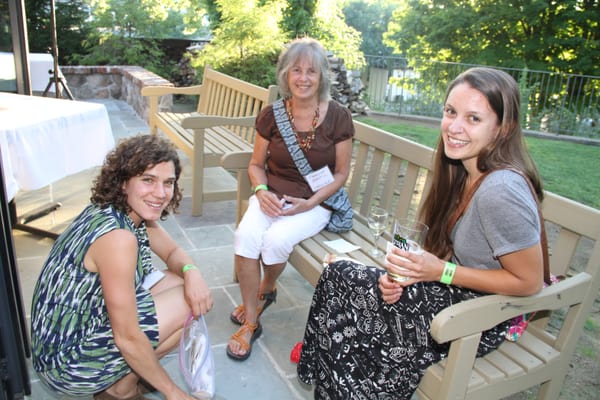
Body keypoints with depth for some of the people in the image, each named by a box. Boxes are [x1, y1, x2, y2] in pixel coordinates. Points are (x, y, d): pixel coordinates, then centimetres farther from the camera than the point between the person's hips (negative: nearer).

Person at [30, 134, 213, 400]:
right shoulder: (118, 237, -30)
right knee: (189, 303, -11)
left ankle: (122, 372, 12)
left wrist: (191, 272, -15)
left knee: (185, 284, 6)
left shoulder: (133, 213, -4)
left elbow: (173, 253, 9)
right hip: (70, 364, -8)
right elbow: (128, 338, -26)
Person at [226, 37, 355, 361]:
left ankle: (265, 290, 8)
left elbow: (341, 173, -1)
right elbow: (256, 164, 9)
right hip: (272, 196, 2)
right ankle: (250, 322, -8)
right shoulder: (271, 115, -2)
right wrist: (262, 191, -13)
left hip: (315, 202, -2)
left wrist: (310, 203, -14)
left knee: (277, 239, -30)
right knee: (245, 235, -27)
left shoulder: (338, 117, -8)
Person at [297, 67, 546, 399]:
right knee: (341, 275, -1)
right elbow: (449, 248, 6)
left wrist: (442, 271, -23)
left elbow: (529, 281, -22)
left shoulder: (501, 191, -30)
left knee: (341, 280, -7)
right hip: (453, 289, 8)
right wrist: (408, 271, -10)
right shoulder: (464, 171, -2)